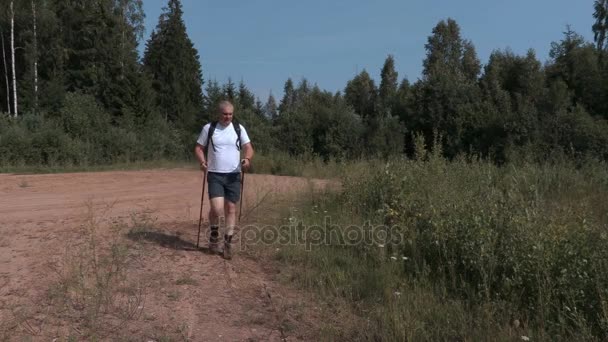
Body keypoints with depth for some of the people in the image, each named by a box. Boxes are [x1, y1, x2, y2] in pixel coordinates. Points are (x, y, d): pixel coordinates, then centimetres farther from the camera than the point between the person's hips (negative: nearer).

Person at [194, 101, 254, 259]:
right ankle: (214, 236, 14)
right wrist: (202, 161, -14)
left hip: (234, 175, 2)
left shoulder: (239, 128, 4)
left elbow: (248, 147, 0)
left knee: (231, 208, 4)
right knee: (217, 208, -13)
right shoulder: (209, 128, 1)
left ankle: (228, 243, 15)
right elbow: (198, 148, 6)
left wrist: (247, 158, -22)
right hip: (215, 175, -1)